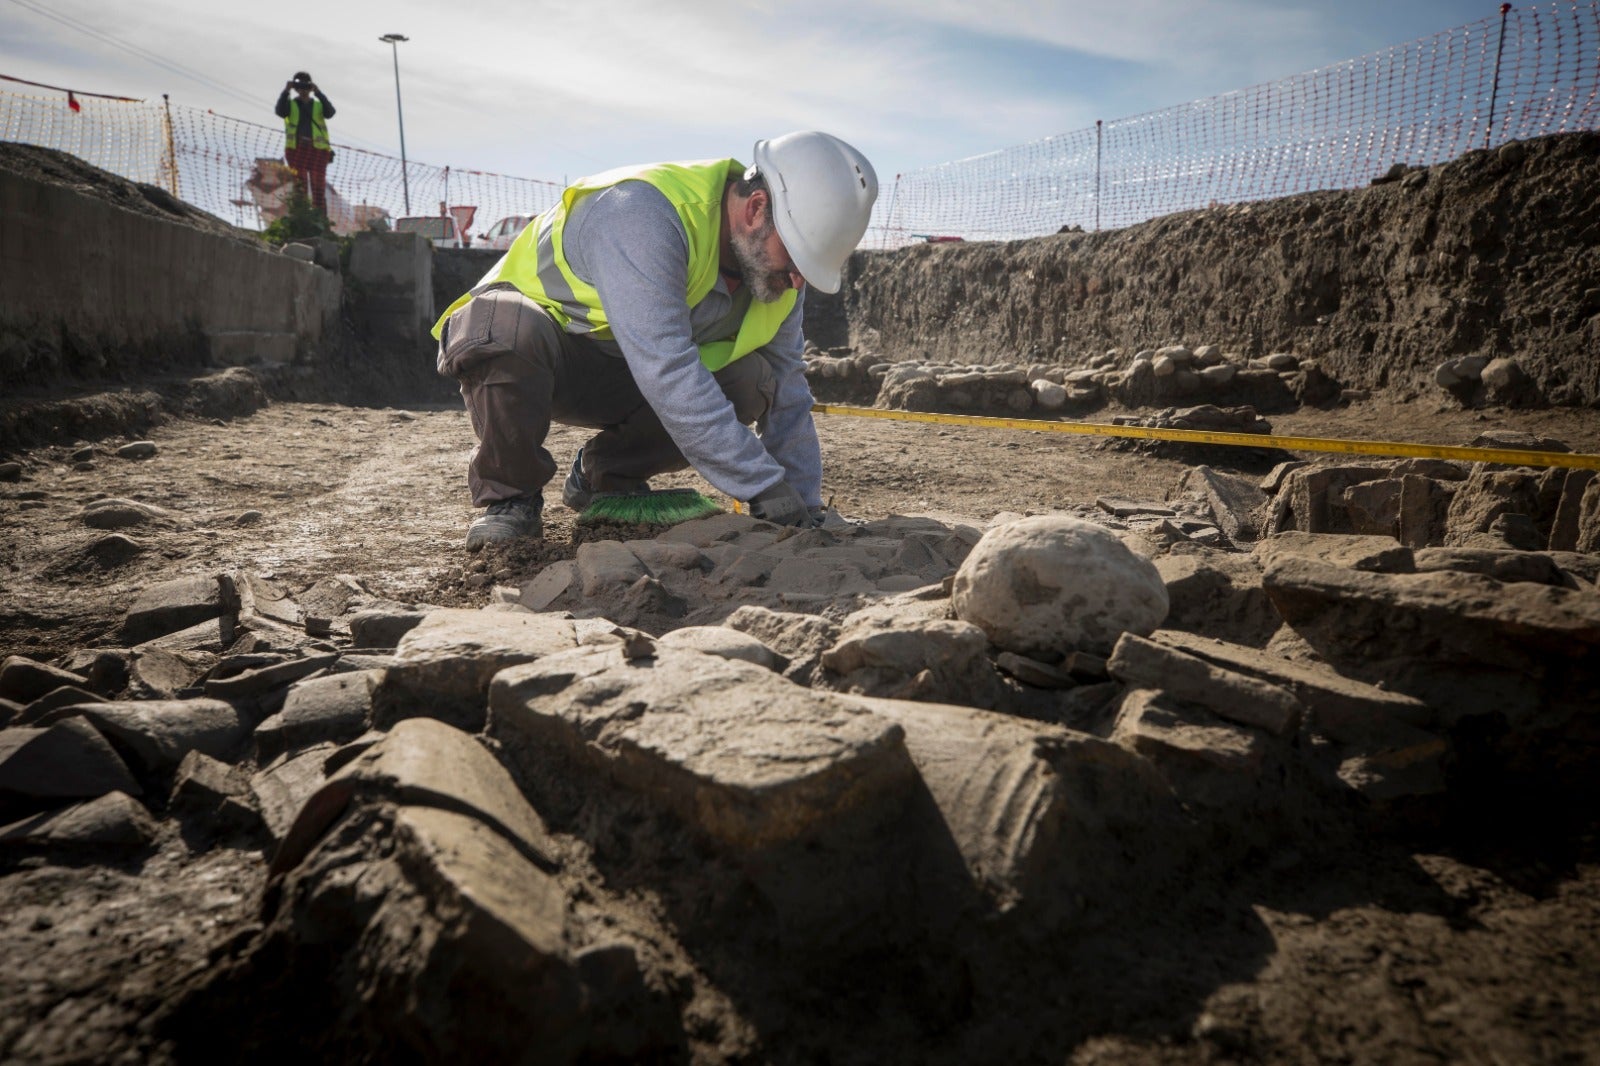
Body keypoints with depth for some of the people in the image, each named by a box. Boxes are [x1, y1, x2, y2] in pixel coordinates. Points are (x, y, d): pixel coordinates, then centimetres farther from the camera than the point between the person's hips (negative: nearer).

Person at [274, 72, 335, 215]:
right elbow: (280, 111, -8)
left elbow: (330, 112, -6)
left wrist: (318, 92, -13)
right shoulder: (290, 104, 14)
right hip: (296, 149, -1)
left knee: (319, 187, -1)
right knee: (299, 188, -5)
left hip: (317, 149, 1)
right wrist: (286, 91, -13)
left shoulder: (319, 105, 16)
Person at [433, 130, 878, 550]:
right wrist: (762, 486, -39)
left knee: (753, 382, -18)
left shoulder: (773, 268, -9)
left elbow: (788, 389, -2)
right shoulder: (645, 214, -34)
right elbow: (668, 375, -41)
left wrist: (806, 509, -6)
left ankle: (607, 476, 3)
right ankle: (509, 495, -14)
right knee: (509, 329, -41)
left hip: (613, 376, 6)